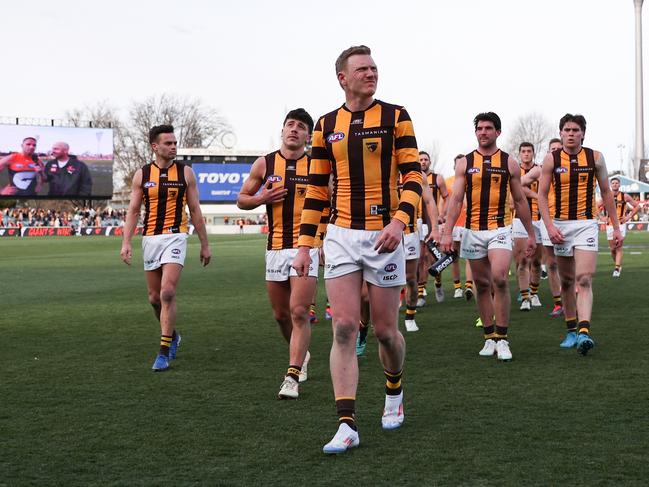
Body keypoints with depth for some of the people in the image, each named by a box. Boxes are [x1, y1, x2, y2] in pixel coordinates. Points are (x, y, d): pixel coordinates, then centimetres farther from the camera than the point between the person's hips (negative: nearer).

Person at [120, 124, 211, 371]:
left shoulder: (185, 172, 2)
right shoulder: (142, 174, 5)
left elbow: (195, 210, 5)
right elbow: (133, 210, 6)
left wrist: (204, 244, 6)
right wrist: (126, 242, -6)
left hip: (175, 237, -3)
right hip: (150, 238, 3)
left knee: (167, 293, -16)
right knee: (155, 297, 9)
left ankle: (164, 352, -10)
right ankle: (172, 335, 34)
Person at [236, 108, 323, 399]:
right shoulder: (264, 164, 4)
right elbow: (242, 200, 13)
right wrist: (262, 198, -8)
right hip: (276, 247, 3)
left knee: (299, 312, -13)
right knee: (281, 314, 11)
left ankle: (292, 377, -10)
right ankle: (301, 356, 37)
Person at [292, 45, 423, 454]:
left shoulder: (395, 117, 0)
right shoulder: (327, 125, 8)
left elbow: (413, 176, -6)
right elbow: (317, 189, 11)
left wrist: (399, 221, -22)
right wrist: (305, 244, 6)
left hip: (384, 236, -2)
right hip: (341, 236, 2)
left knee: (385, 330, 6)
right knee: (344, 328, -5)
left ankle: (394, 393, 35)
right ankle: (347, 425, -3)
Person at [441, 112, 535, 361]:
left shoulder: (509, 163, 4)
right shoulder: (464, 163, 5)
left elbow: (520, 201, 10)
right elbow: (455, 199, 0)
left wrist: (531, 234, 11)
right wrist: (447, 232, -9)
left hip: (500, 229, -2)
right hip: (473, 231, 2)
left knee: (499, 279, -19)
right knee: (482, 285, 8)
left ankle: (502, 339, -12)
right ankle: (490, 337, 18)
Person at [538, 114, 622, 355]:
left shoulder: (595, 157, 2)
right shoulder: (551, 159, 1)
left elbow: (606, 193, 8)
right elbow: (542, 195, 1)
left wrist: (616, 227, 7)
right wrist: (549, 226, -12)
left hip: (586, 224, -1)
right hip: (561, 226, 2)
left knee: (584, 279, -15)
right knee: (566, 281, 10)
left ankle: (584, 332, -24)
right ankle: (571, 330, 21)